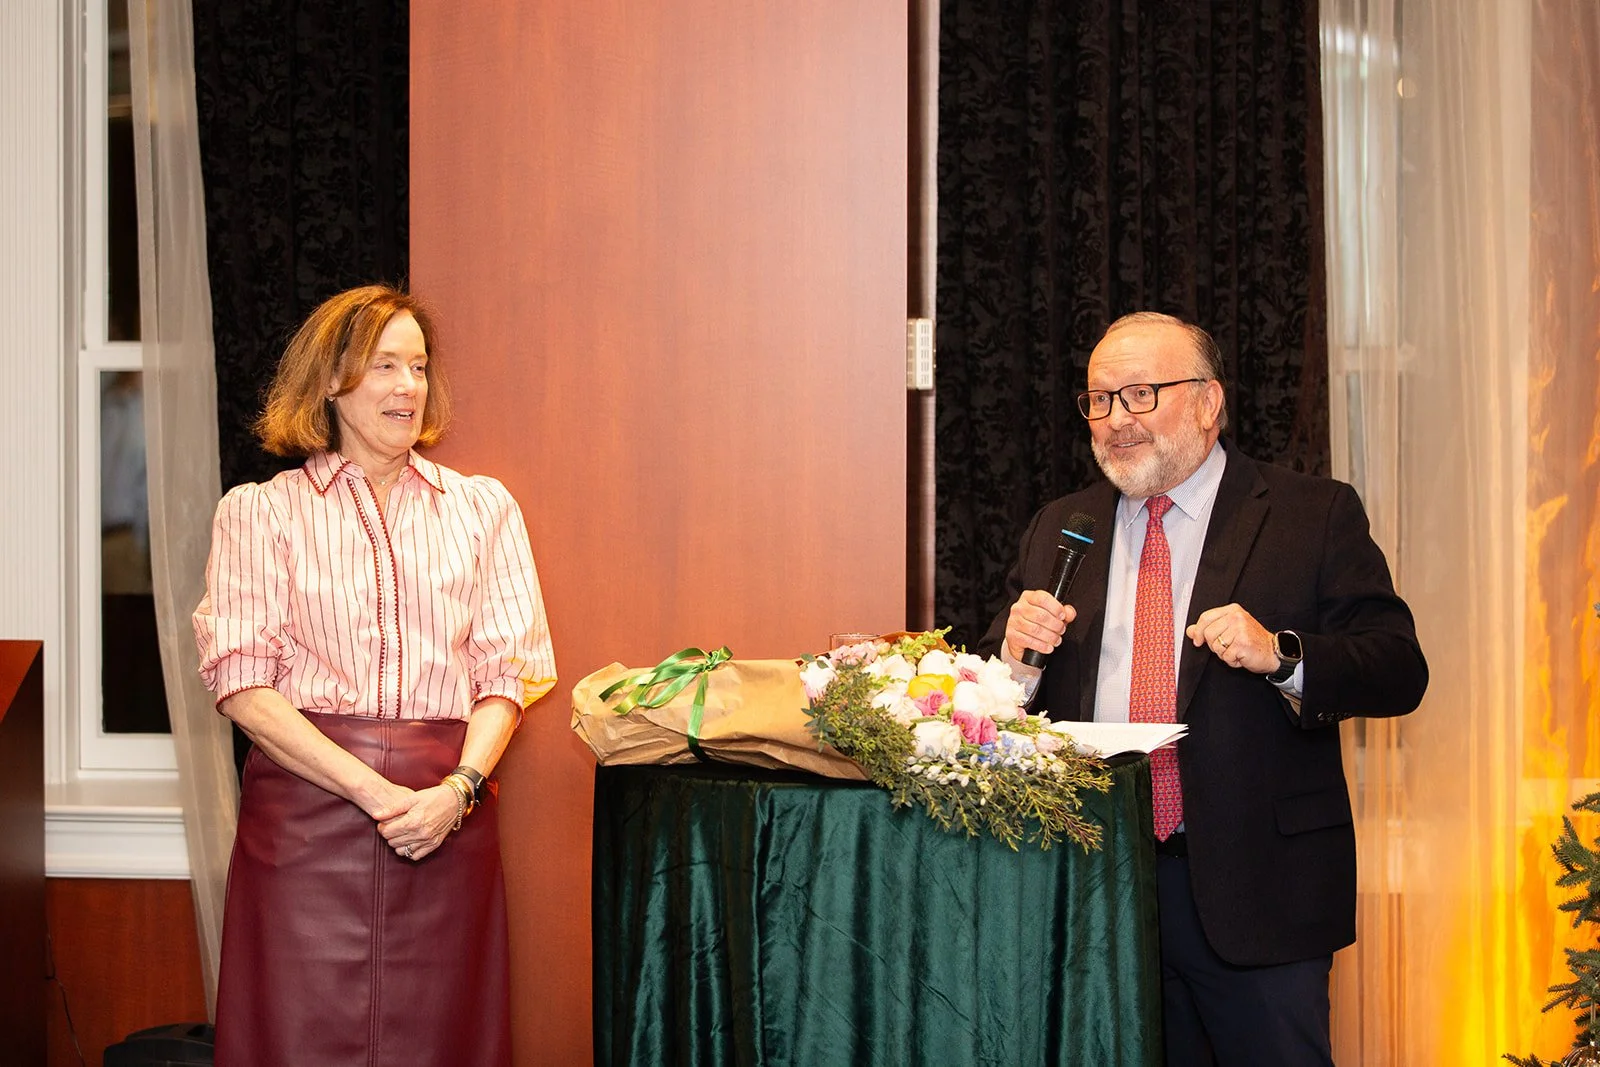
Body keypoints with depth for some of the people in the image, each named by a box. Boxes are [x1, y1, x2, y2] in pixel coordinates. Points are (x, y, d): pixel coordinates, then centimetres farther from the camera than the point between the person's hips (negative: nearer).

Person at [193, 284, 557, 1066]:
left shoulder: (482, 506, 14)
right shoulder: (260, 512, 7)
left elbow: (509, 671, 8)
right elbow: (241, 684, -3)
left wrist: (458, 788, -10)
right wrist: (373, 791, -12)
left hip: (448, 816, 2)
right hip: (306, 809, -2)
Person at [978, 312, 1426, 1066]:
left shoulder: (1314, 516, 0)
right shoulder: (1059, 529, 12)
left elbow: (1400, 672, -6)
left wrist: (1280, 655, -22)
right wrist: (1018, 652, -10)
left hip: (1255, 887, -3)